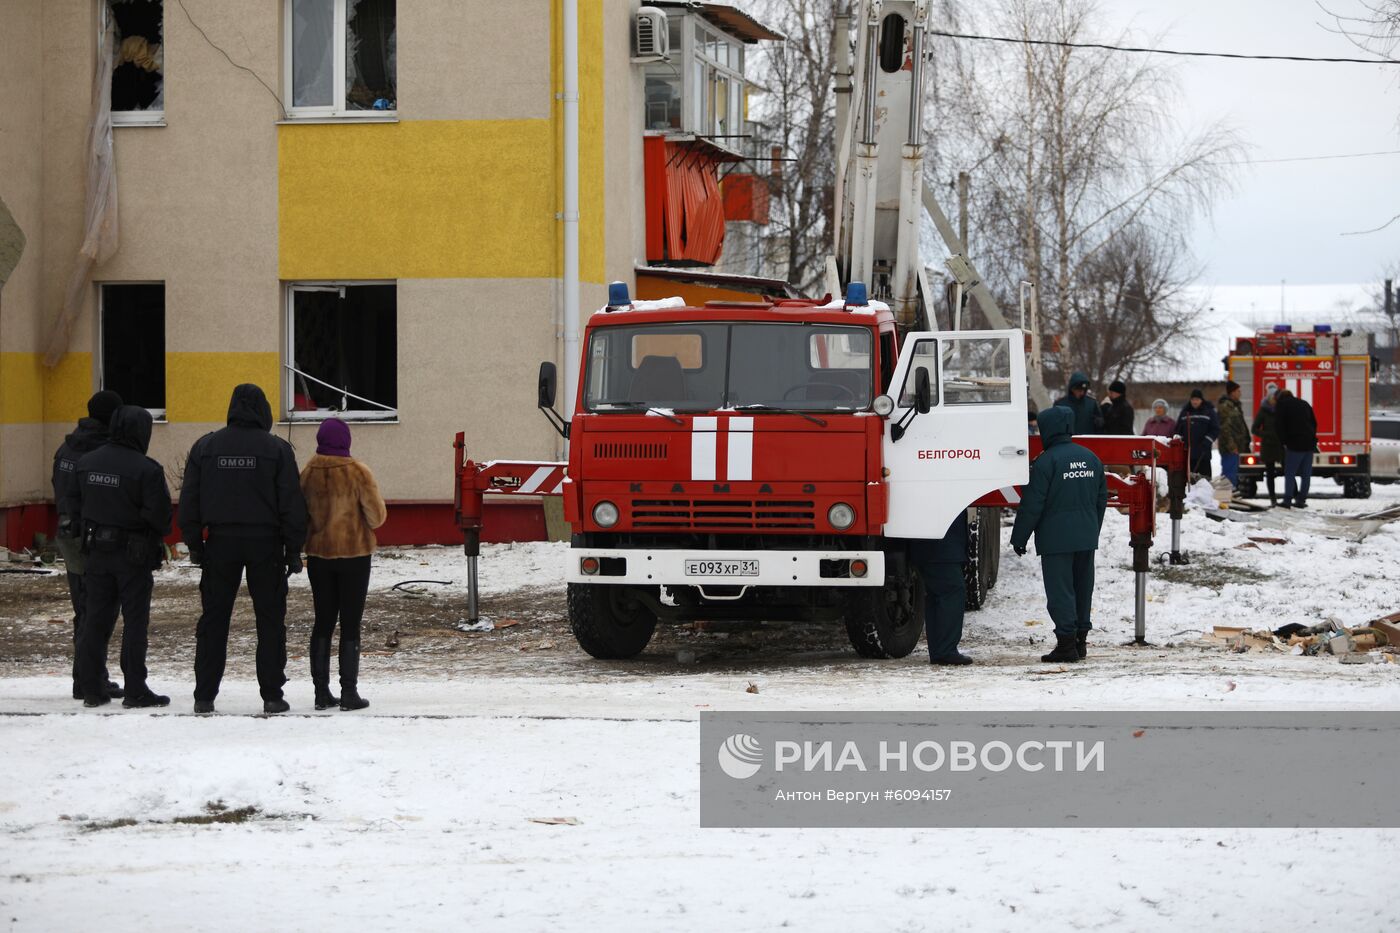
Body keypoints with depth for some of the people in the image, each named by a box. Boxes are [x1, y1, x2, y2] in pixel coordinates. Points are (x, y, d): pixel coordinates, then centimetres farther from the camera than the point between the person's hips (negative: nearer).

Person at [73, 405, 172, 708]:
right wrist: (159, 535, 4)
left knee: (95, 619, 10)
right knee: (135, 620, 1)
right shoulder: (146, 469, -17)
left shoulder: (86, 462, 3)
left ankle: (92, 688, 12)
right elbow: (159, 513, -15)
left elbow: (77, 504, 8)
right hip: (133, 553, -5)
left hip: (96, 550, 5)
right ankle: (135, 691, 1)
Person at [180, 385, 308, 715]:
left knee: (214, 618, 7)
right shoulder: (277, 449, -4)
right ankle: (272, 695, 2)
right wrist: (294, 548, 1)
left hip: (221, 542, 2)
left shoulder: (205, 447, 4)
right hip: (265, 542, -2)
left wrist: (194, 543, 12)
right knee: (270, 619, 4)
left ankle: (204, 695, 7)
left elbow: (189, 500, 6)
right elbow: (292, 503, -4)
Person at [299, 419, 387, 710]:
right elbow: (376, 516, -9)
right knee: (350, 624, 2)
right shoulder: (358, 473, -12)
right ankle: (349, 692, 1)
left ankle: (322, 691, 10)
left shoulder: (308, 473, -3)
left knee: (323, 622, 10)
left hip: (318, 555, 3)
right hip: (354, 555, -3)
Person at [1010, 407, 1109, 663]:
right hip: (1087, 536, 7)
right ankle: (1080, 639, 19)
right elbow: (1101, 498, 17)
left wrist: (1019, 537, -4)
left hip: (1056, 538, -7)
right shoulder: (1091, 458, 9)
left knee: (1060, 589, -4)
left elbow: (1032, 504, -13)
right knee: (1082, 587, 14)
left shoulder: (1046, 461, -13)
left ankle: (1066, 643, -9)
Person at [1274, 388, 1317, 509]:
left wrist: (1284, 442, 4)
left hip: (1295, 444, -5)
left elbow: (1280, 426, -3)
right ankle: (1301, 500, 8)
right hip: (1310, 444, 5)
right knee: (1306, 474, 8)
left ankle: (1287, 500, -8)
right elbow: (1314, 423, 19)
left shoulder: (1281, 405, 3)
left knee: (1290, 473, -2)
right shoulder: (1304, 404, 19)